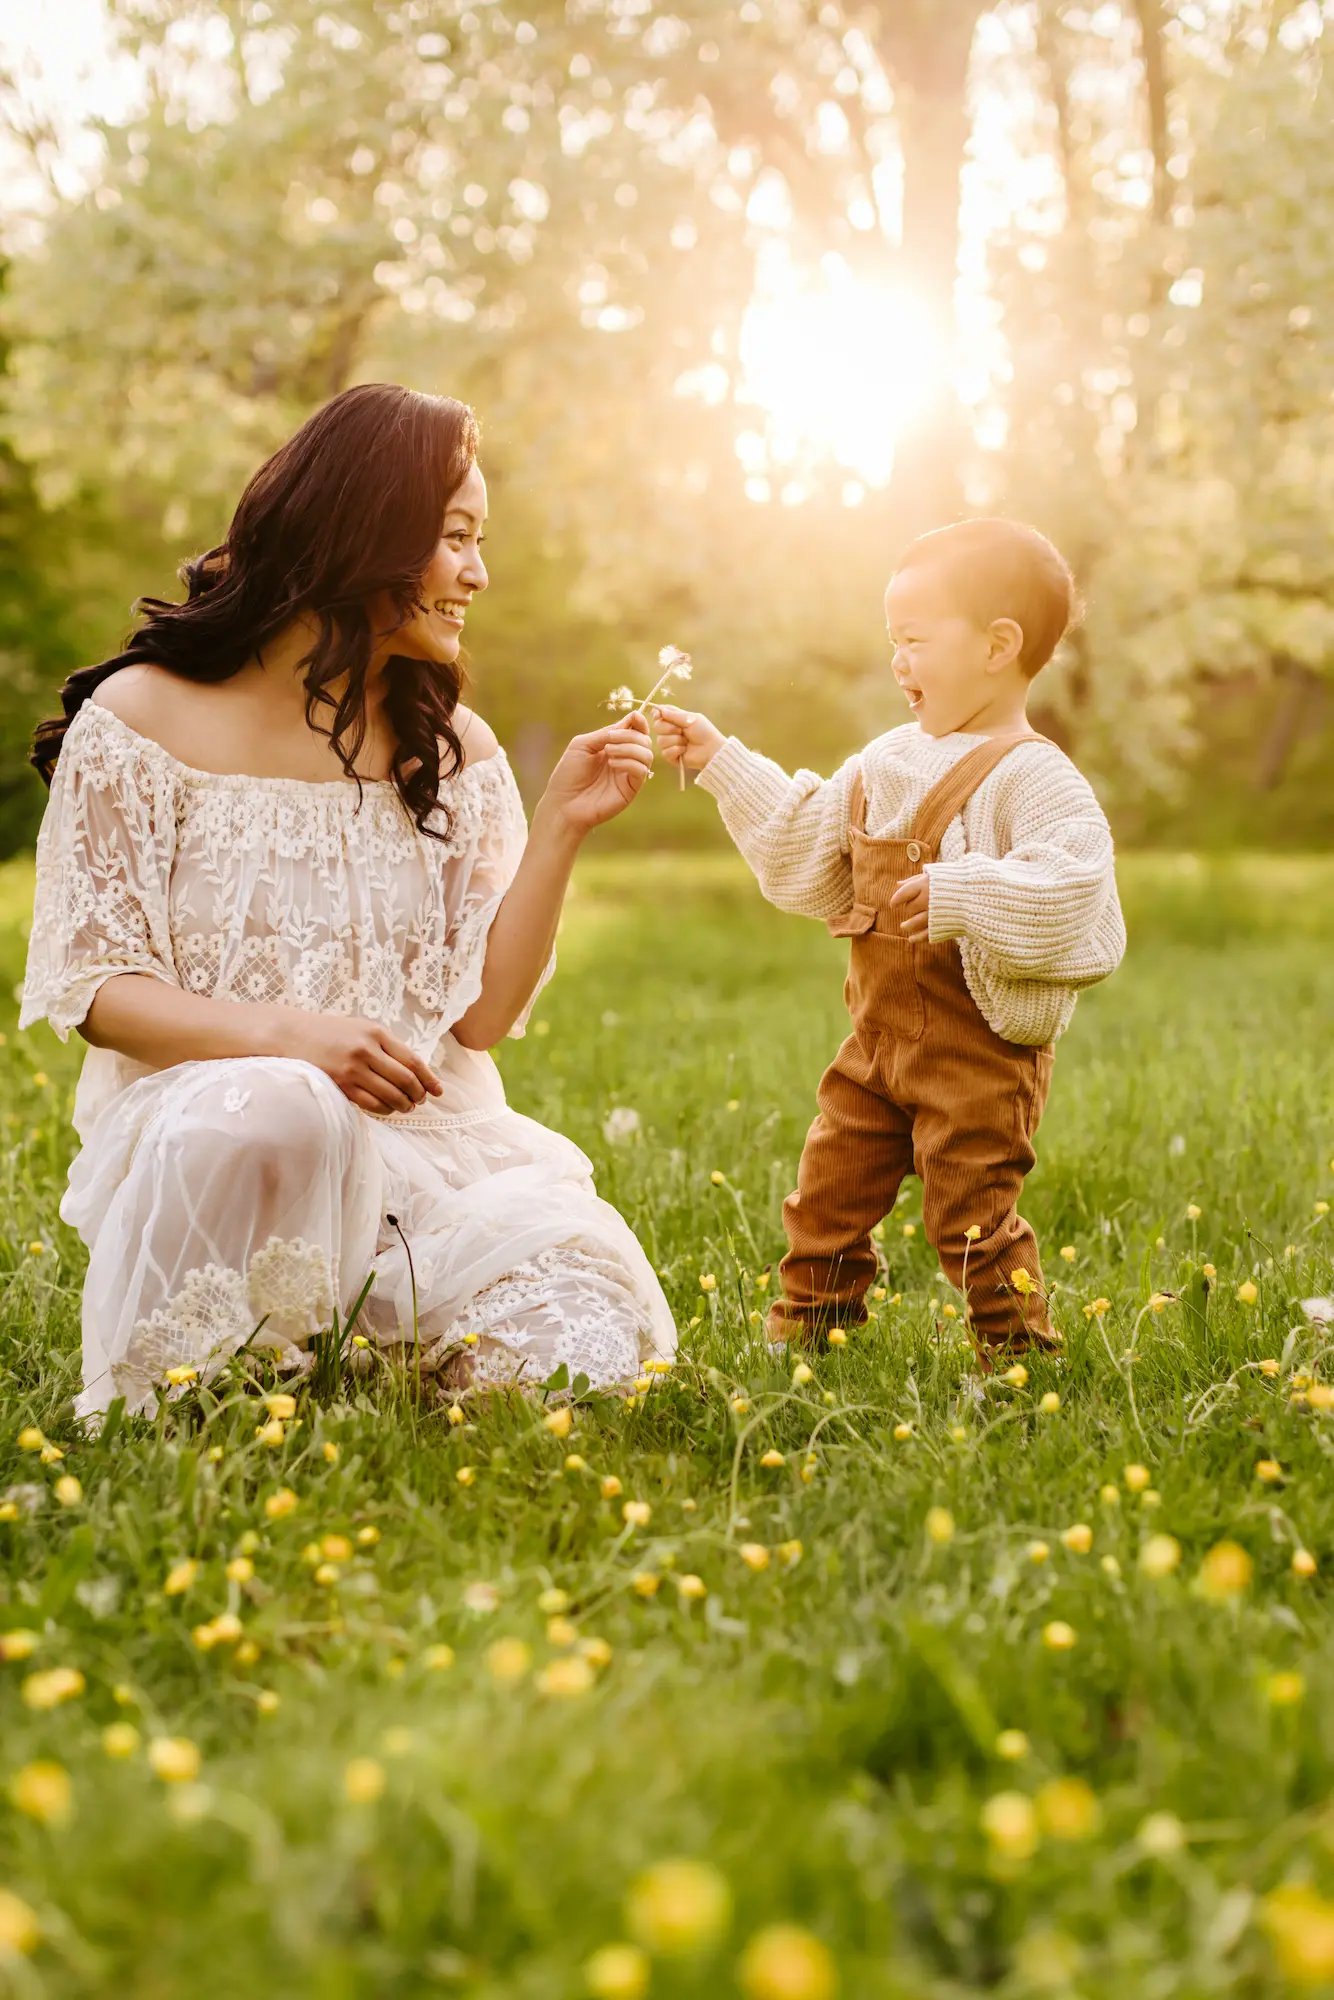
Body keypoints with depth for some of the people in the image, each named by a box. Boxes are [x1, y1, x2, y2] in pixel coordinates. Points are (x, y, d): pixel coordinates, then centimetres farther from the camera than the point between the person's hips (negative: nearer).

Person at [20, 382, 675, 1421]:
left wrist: (560, 829, -6)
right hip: (195, 1127, -3)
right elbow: (94, 987, -5)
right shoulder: (146, 717, -1)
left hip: (422, 1138, 4)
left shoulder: (455, 751, 11)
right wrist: (284, 1033, -22)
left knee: (585, 1336, -22)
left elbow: (483, 1015, 4)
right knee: (275, 1106, -40)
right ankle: (174, 1412, -15)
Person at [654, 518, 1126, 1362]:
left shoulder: (1030, 776, -16)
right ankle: (806, 1330, 29)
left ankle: (1023, 1357, 14)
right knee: (830, 1189, 14)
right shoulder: (890, 760, 10)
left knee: (971, 1214, -2)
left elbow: (1074, 888, -29)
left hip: (978, 1048, -8)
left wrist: (959, 896, -34)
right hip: (879, 1038, 8)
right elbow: (802, 843, 20)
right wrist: (721, 761, 18)